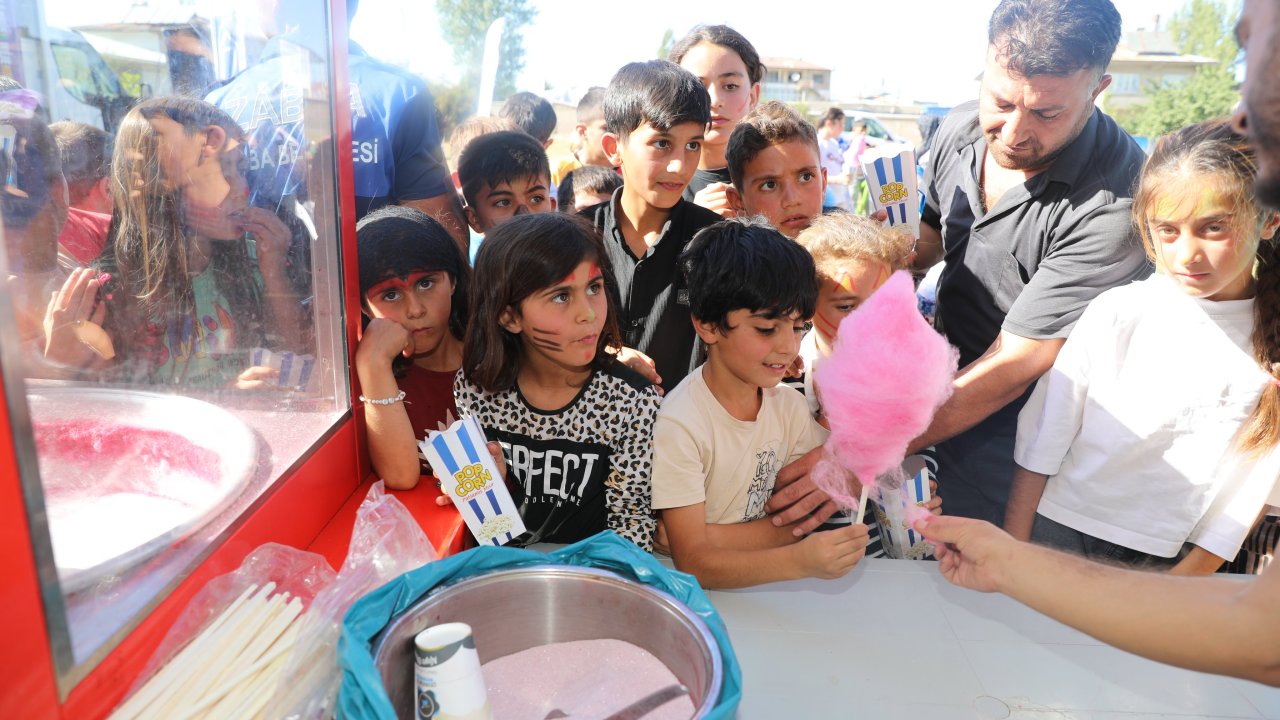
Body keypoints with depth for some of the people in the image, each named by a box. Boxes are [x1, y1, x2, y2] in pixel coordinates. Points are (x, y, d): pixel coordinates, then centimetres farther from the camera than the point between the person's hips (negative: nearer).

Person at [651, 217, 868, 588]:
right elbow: (693, 562, -20)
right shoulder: (678, 426, -18)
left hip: (766, 586, 6)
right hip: (698, 598, -6)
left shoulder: (790, 406, -1)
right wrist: (799, 561, -34)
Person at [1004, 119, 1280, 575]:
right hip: (1058, 532, -1)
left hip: (1165, 562, 2)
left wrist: (1186, 578, -6)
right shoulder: (1118, 312, -12)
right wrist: (1011, 559, -9)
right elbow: (1040, 442, -9)